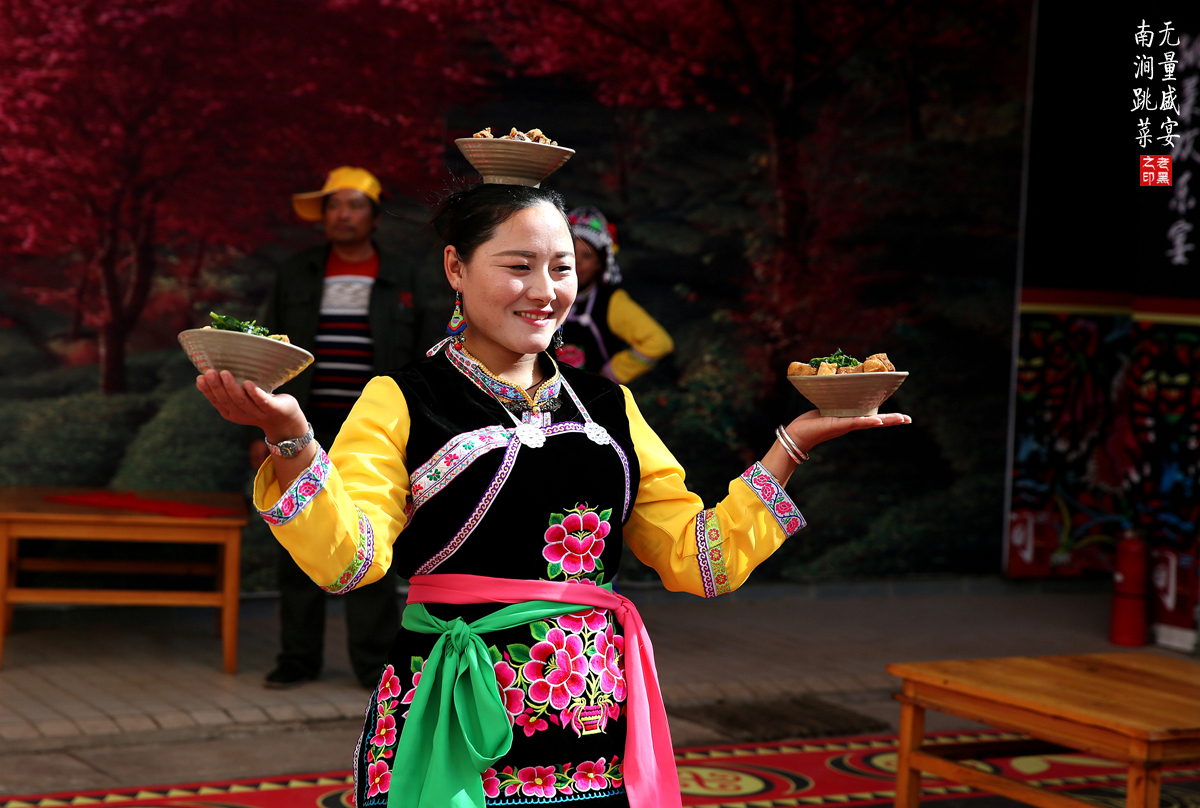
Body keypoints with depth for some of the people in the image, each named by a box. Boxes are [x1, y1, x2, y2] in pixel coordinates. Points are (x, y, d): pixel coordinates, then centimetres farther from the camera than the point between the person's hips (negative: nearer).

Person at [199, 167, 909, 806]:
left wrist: (795, 442, 6)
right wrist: (291, 435, -27)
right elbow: (348, 557, -13)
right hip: (452, 723, -3)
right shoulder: (401, 403, 1)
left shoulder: (609, 408, 14)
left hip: (599, 725, 4)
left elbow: (702, 557, 10)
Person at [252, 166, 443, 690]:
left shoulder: (401, 282, 7)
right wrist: (263, 431, 4)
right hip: (306, 431, 1)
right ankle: (298, 658, 13)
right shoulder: (296, 276, 9)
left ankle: (375, 662, 7)